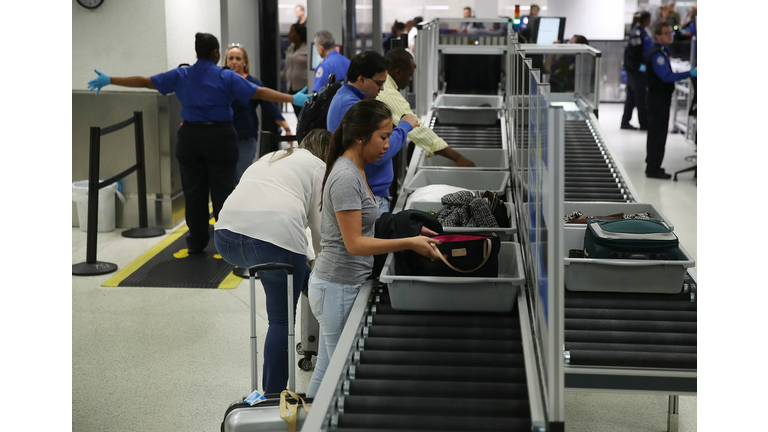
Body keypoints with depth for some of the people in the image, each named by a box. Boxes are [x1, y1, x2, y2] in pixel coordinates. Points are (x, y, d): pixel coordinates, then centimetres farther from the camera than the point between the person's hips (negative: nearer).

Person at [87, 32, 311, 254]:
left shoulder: (180, 76, 3)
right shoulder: (227, 77, -7)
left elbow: (144, 81, 5)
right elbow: (259, 92, -14)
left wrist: (109, 80, 15)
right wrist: (293, 98, -17)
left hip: (190, 137, 3)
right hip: (220, 138, -3)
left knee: (193, 191, 9)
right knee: (222, 191, 3)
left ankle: (196, 243, 16)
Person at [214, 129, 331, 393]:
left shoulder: (269, 158, 34)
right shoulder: (319, 168, 15)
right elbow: (320, 227, 11)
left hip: (226, 235, 6)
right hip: (275, 238, -6)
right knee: (282, 320, 7)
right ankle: (273, 396, 9)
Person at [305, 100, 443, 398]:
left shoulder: (355, 170, 12)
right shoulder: (345, 177, -19)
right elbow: (354, 244, -21)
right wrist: (409, 243, -21)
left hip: (339, 286, 10)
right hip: (338, 288, -10)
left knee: (326, 371, 15)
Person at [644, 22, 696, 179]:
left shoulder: (662, 52, 15)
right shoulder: (657, 54, -19)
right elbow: (667, 76, -28)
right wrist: (689, 73, -31)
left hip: (661, 97, 10)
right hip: (658, 99, -10)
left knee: (656, 133, 15)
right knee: (657, 133, -6)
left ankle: (652, 166, 23)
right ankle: (653, 169, -2)